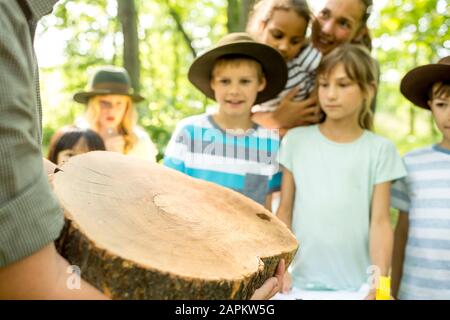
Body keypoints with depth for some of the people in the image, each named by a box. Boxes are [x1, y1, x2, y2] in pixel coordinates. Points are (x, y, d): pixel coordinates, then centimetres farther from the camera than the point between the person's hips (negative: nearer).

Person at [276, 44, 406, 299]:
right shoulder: (296, 140, 1)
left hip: (355, 283, -1)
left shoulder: (379, 149, -1)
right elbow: (284, 210, 3)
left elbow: (380, 221, -3)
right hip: (300, 279, 1)